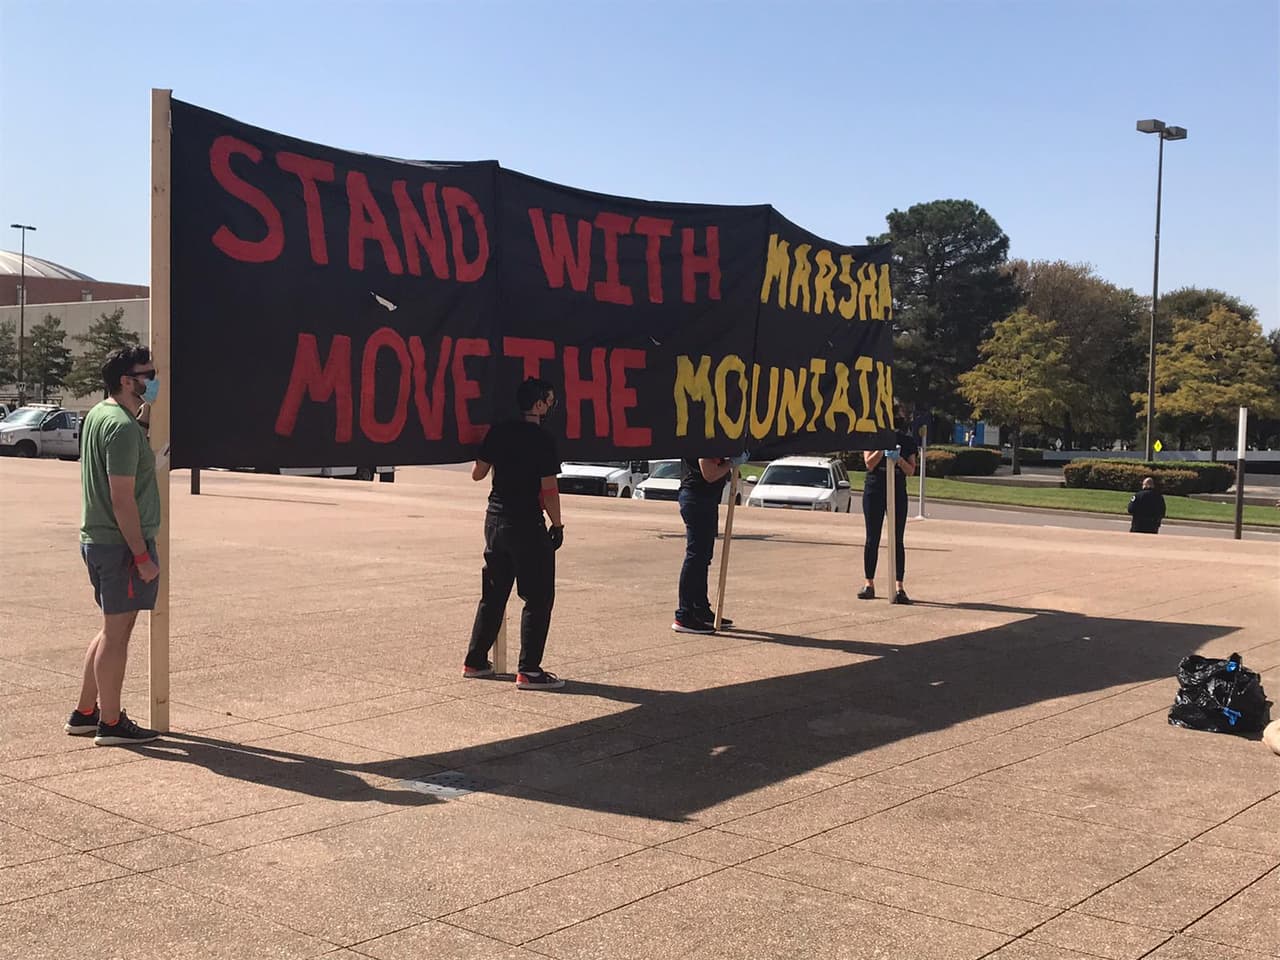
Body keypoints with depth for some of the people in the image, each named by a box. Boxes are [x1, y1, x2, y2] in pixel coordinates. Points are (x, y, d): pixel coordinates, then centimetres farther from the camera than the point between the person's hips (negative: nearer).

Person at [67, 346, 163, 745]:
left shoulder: (96, 415, 12)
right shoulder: (123, 428, -19)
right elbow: (122, 498, -22)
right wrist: (142, 556, -20)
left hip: (95, 539, 10)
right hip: (120, 544, -10)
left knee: (113, 628, 19)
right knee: (117, 631, 0)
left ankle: (84, 713, 26)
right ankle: (110, 723, 10)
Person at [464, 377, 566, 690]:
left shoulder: (499, 432, 4)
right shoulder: (543, 441, -13)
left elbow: (477, 474, 11)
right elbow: (549, 490, -14)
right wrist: (557, 525, -3)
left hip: (495, 520, 7)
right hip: (527, 525, -7)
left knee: (493, 594, 17)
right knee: (538, 598, 1)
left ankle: (475, 661, 22)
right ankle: (529, 670, -2)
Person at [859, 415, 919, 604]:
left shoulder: (907, 441, 4)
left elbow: (911, 471, 1)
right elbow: (870, 463, -9)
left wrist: (899, 459, -17)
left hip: (897, 493, 1)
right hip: (874, 491, 0)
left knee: (897, 541, -3)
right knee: (872, 539, 4)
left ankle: (899, 587, -5)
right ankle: (869, 584, 12)